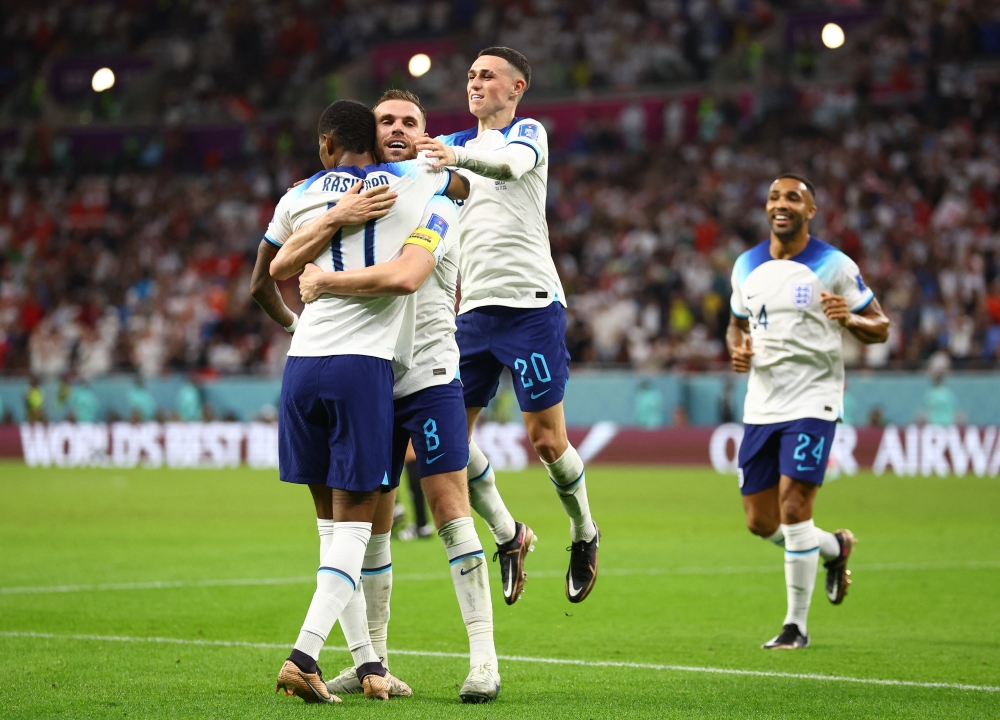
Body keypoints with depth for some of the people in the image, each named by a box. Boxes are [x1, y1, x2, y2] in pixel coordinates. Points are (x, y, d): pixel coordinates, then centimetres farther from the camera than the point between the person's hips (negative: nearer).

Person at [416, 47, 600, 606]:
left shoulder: (528, 132, 0)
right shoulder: (454, 143, 19)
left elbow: (511, 163, -23)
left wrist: (456, 156, -43)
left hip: (531, 303, -6)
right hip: (474, 308, 6)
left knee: (547, 439, -5)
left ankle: (585, 534, 20)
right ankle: (507, 534, 13)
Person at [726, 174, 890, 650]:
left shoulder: (834, 266, -5)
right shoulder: (747, 266, 9)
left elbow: (880, 327, 0)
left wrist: (849, 318, -22)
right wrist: (737, 348, 0)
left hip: (812, 401, -5)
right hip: (761, 404, 6)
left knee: (793, 506, -16)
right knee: (760, 522, 6)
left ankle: (796, 625, -5)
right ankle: (834, 548, 36)